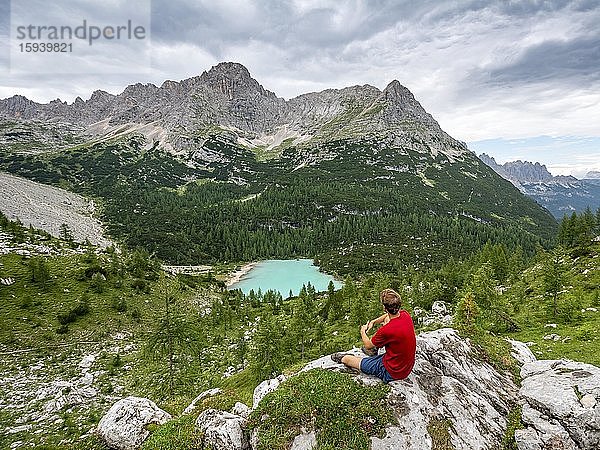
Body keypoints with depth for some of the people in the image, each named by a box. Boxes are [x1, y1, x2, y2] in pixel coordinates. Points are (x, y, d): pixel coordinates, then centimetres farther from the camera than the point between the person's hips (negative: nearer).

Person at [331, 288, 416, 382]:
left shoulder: (386, 330, -34)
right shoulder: (405, 314, -13)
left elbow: (368, 346, -12)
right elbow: (389, 315, 15)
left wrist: (362, 332, 6)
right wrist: (373, 322, 6)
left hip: (392, 373, -7)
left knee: (347, 358, 9)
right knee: (387, 320, 17)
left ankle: (342, 359, 46)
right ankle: (374, 350, 36)